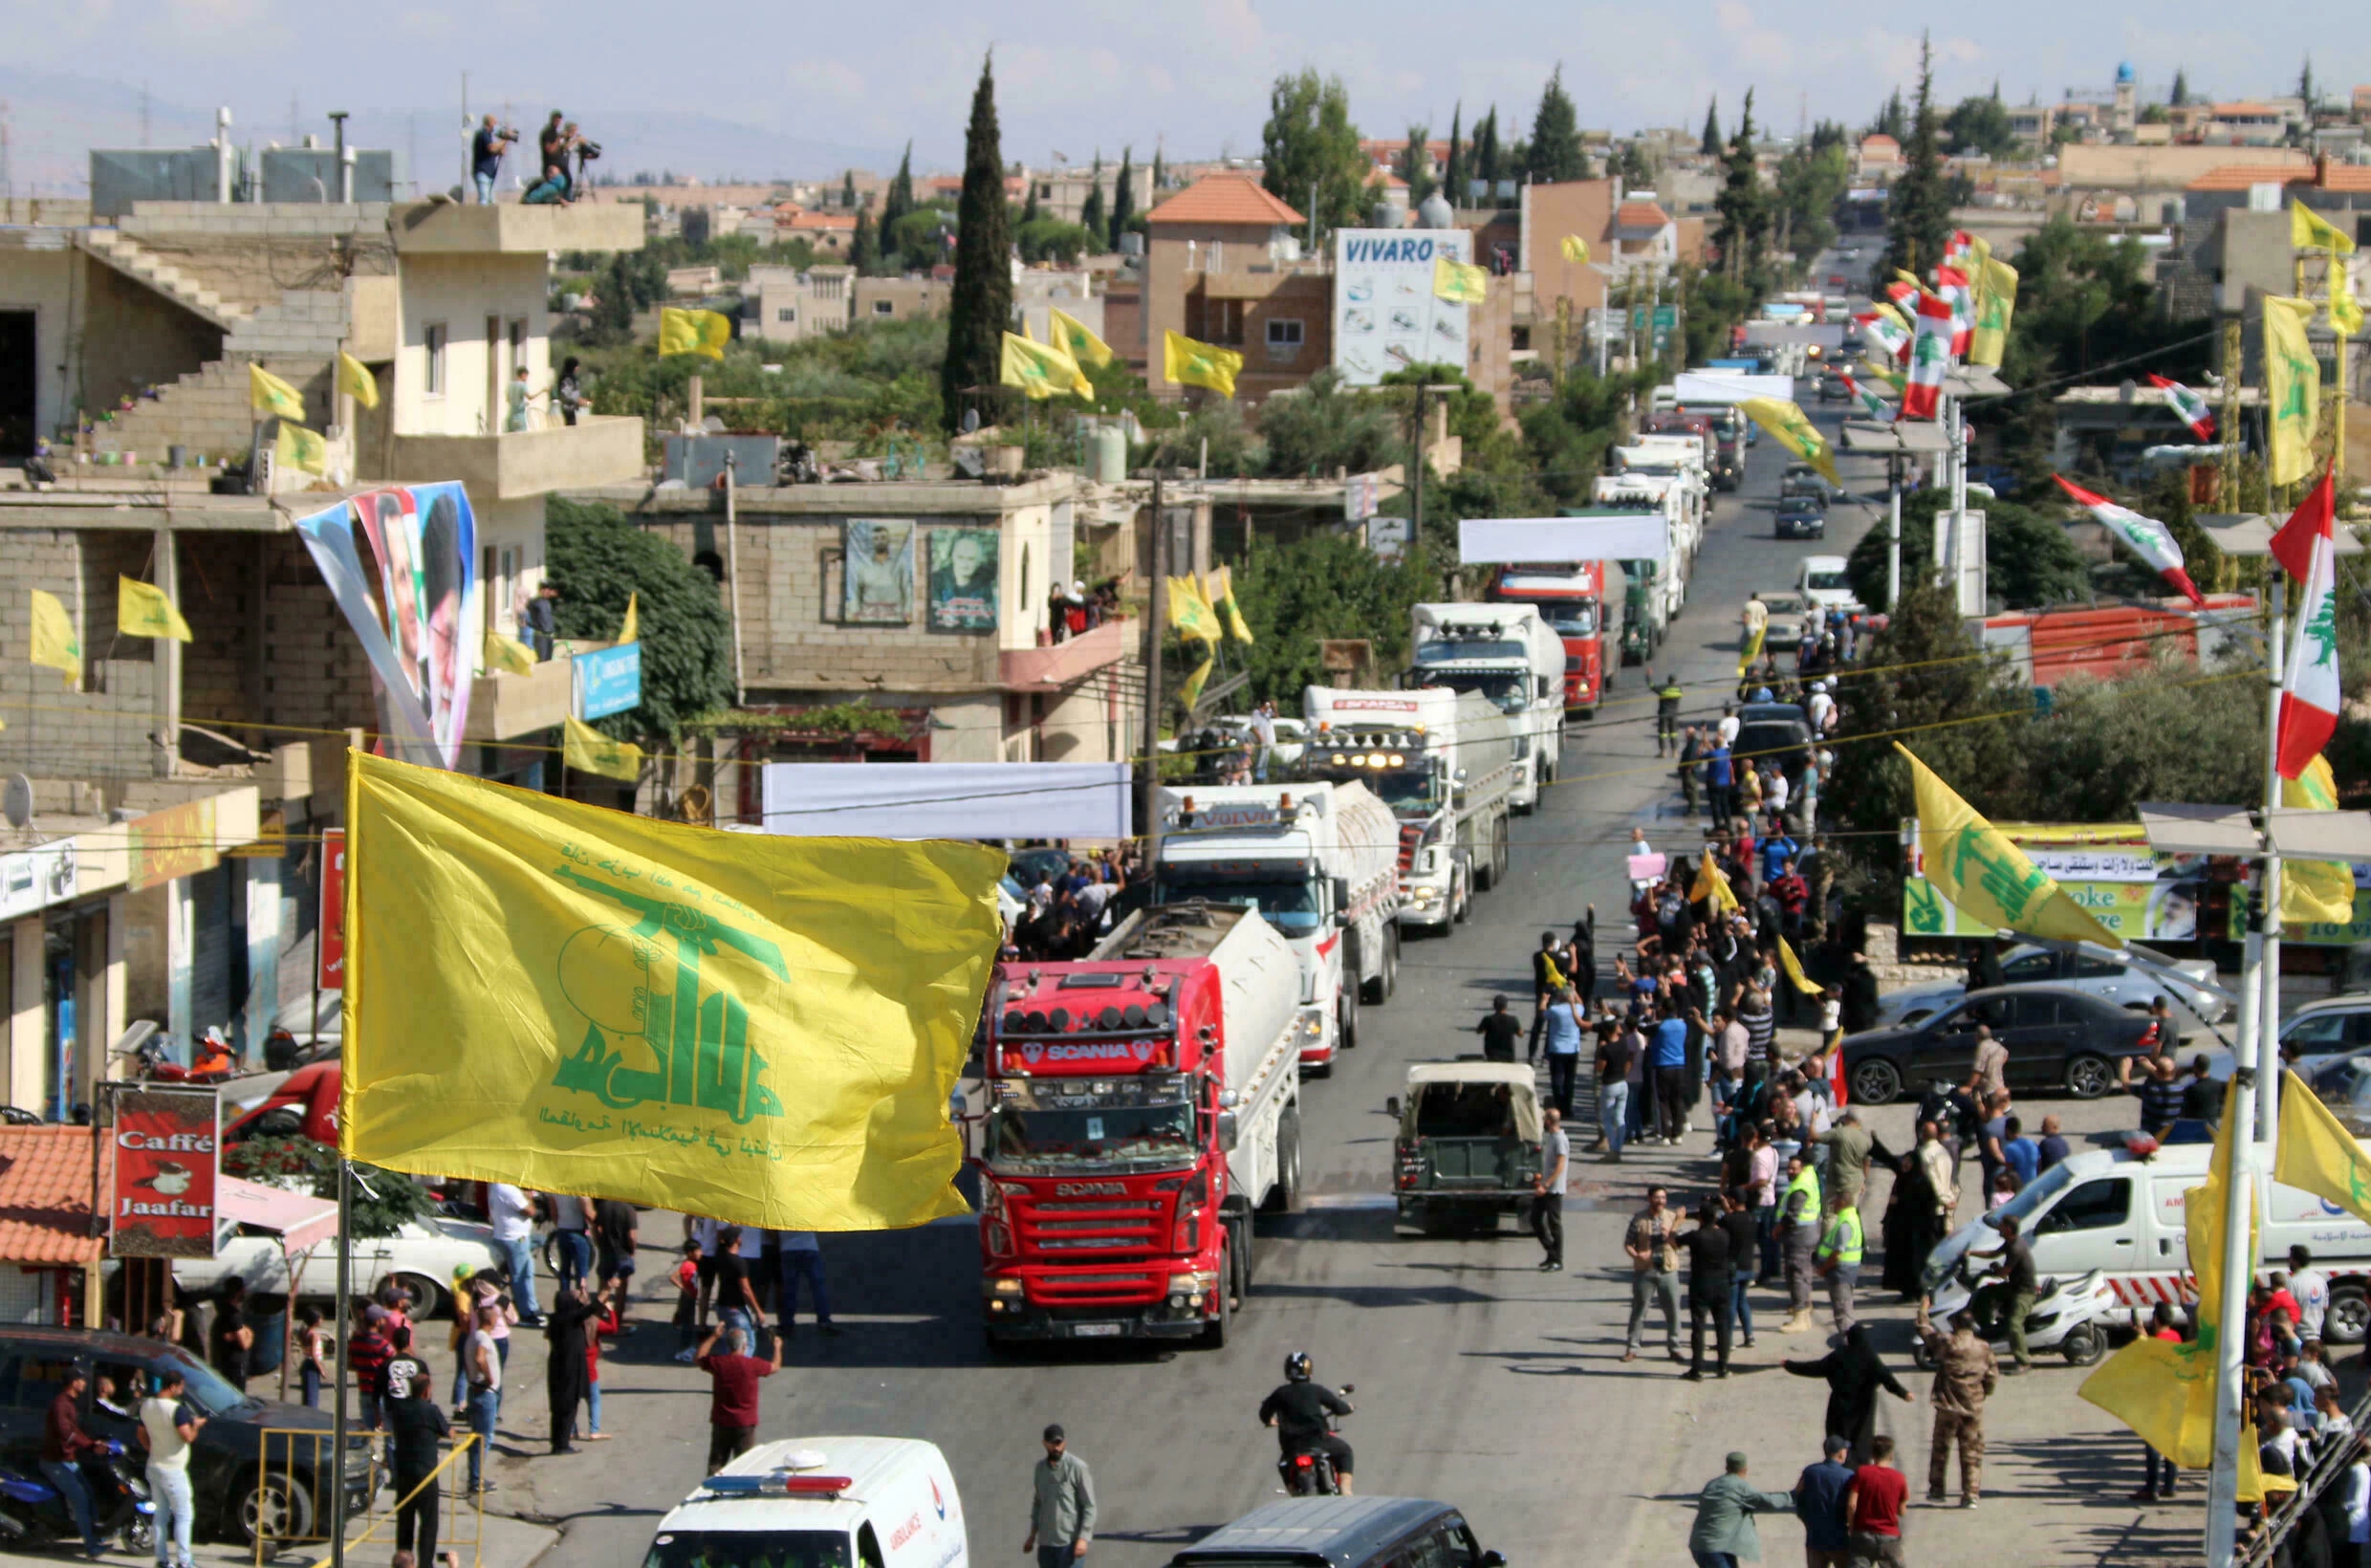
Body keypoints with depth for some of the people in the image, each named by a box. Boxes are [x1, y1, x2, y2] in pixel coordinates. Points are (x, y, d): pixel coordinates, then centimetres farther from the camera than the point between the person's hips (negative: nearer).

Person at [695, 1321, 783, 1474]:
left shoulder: (717, 1363, -9)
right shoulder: (753, 1365, -14)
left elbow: (698, 1360, 14)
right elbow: (775, 1367, 6)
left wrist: (713, 1337, 21)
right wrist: (777, 1348, 27)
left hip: (721, 1422, 2)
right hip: (745, 1424, -2)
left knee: (716, 1463, 9)